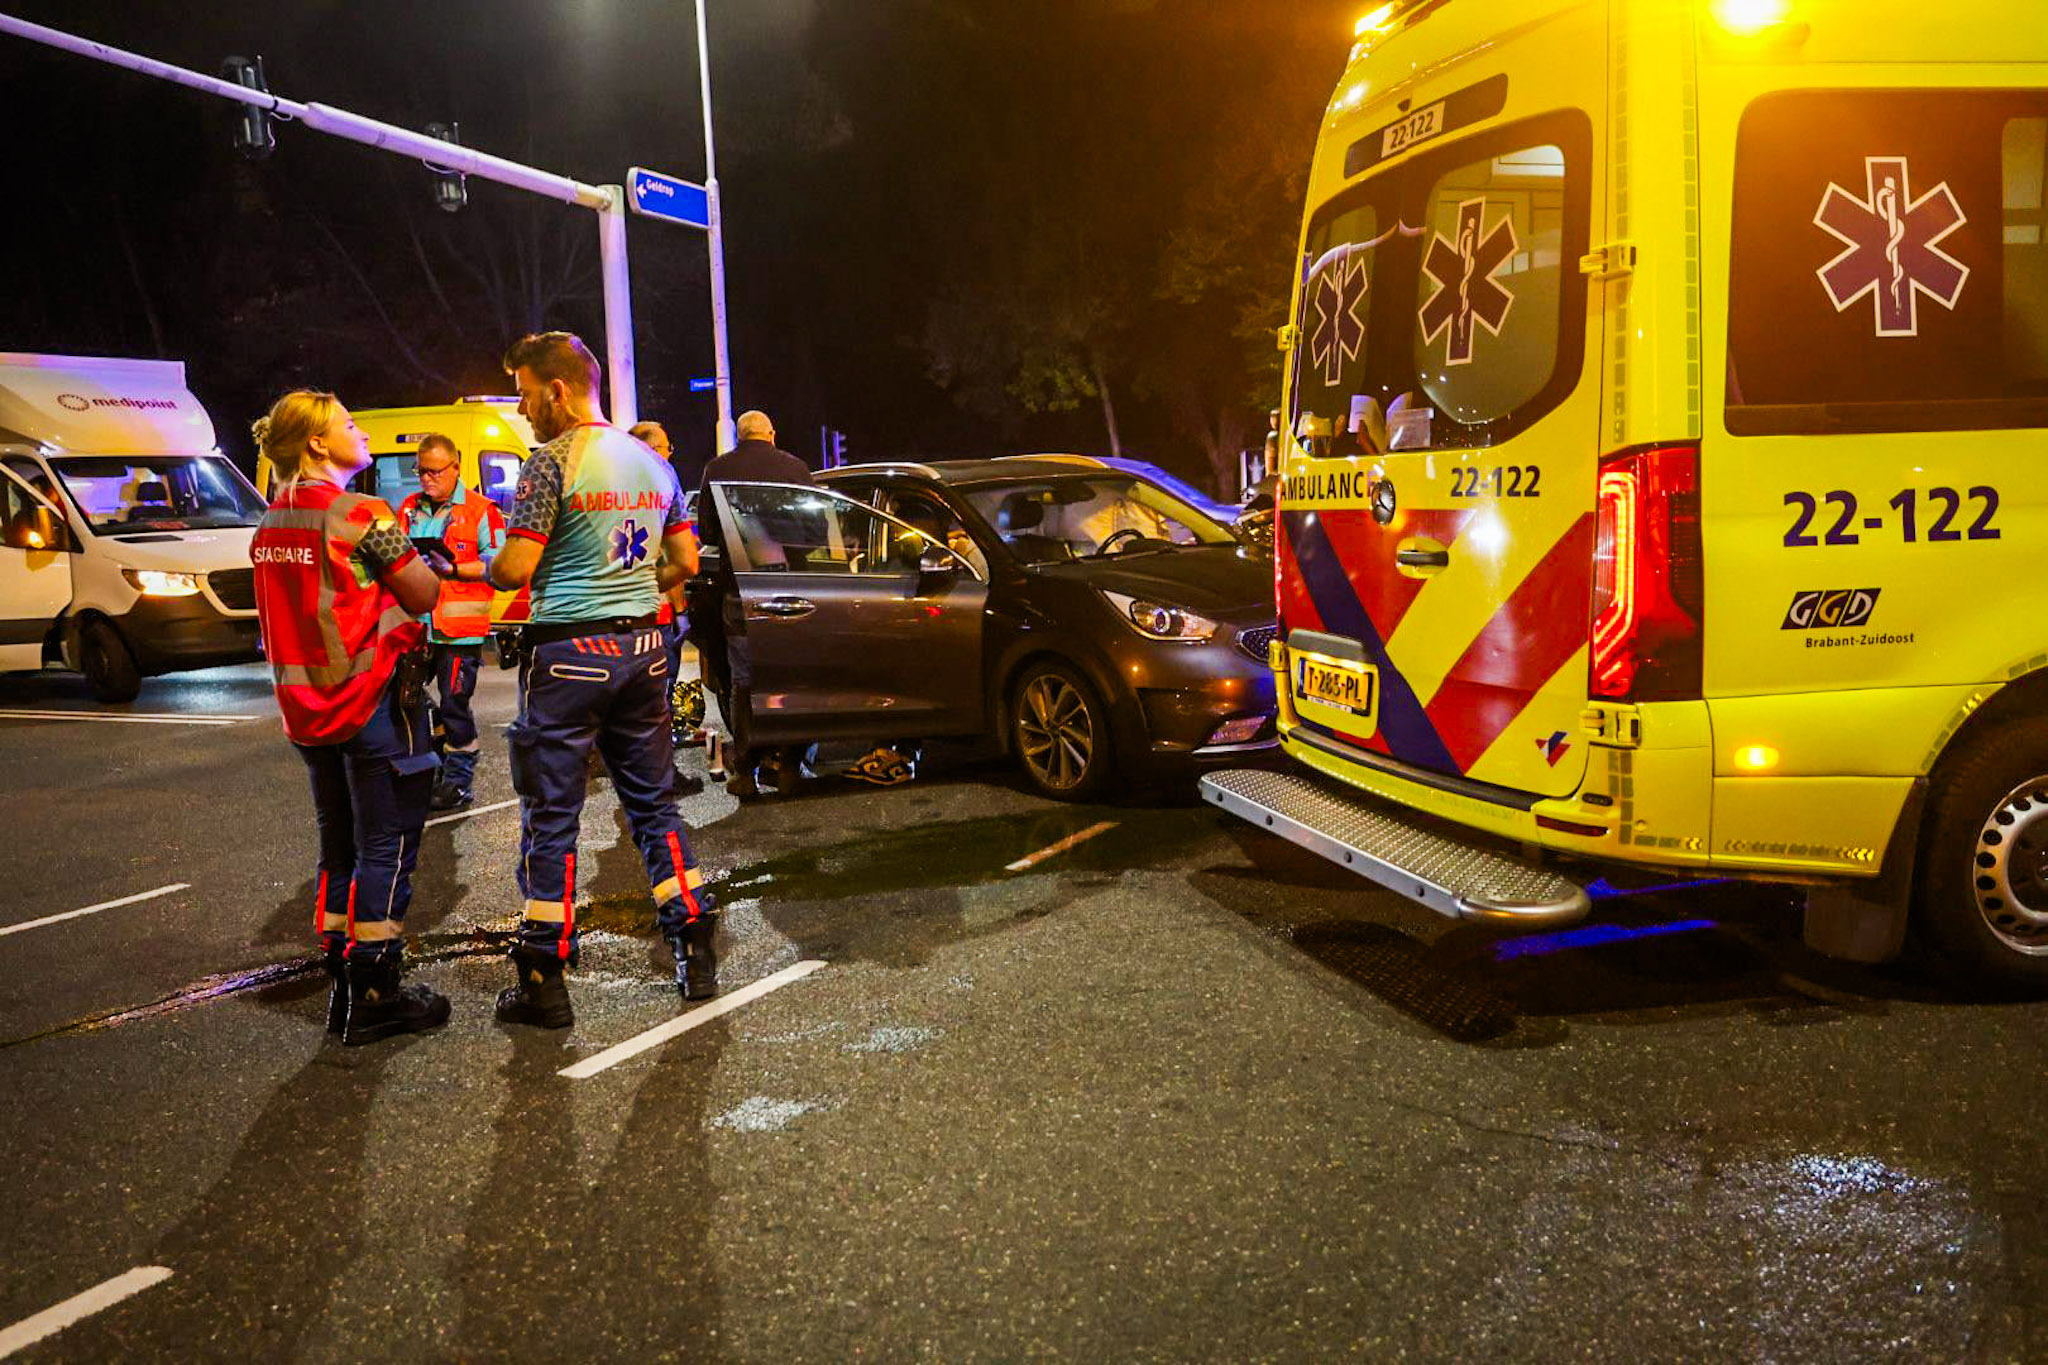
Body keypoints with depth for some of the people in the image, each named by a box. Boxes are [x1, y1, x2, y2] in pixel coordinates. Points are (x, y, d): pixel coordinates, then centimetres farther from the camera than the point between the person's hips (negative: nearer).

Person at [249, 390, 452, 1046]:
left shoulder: (270, 524, 9)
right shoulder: (361, 514, -15)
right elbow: (425, 595, -11)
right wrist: (423, 562, 9)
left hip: (306, 702, 8)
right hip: (375, 698, -8)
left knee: (339, 847, 16)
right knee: (386, 849, 0)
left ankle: (342, 988, 22)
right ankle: (374, 997, 3)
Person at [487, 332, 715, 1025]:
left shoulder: (553, 462, -11)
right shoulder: (652, 463, 11)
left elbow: (516, 567, -15)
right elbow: (685, 561, 15)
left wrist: (475, 570, 5)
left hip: (567, 655, -6)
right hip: (642, 650, 6)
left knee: (551, 817, 2)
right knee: (654, 801, 14)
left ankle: (544, 980, 8)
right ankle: (697, 954, 17)